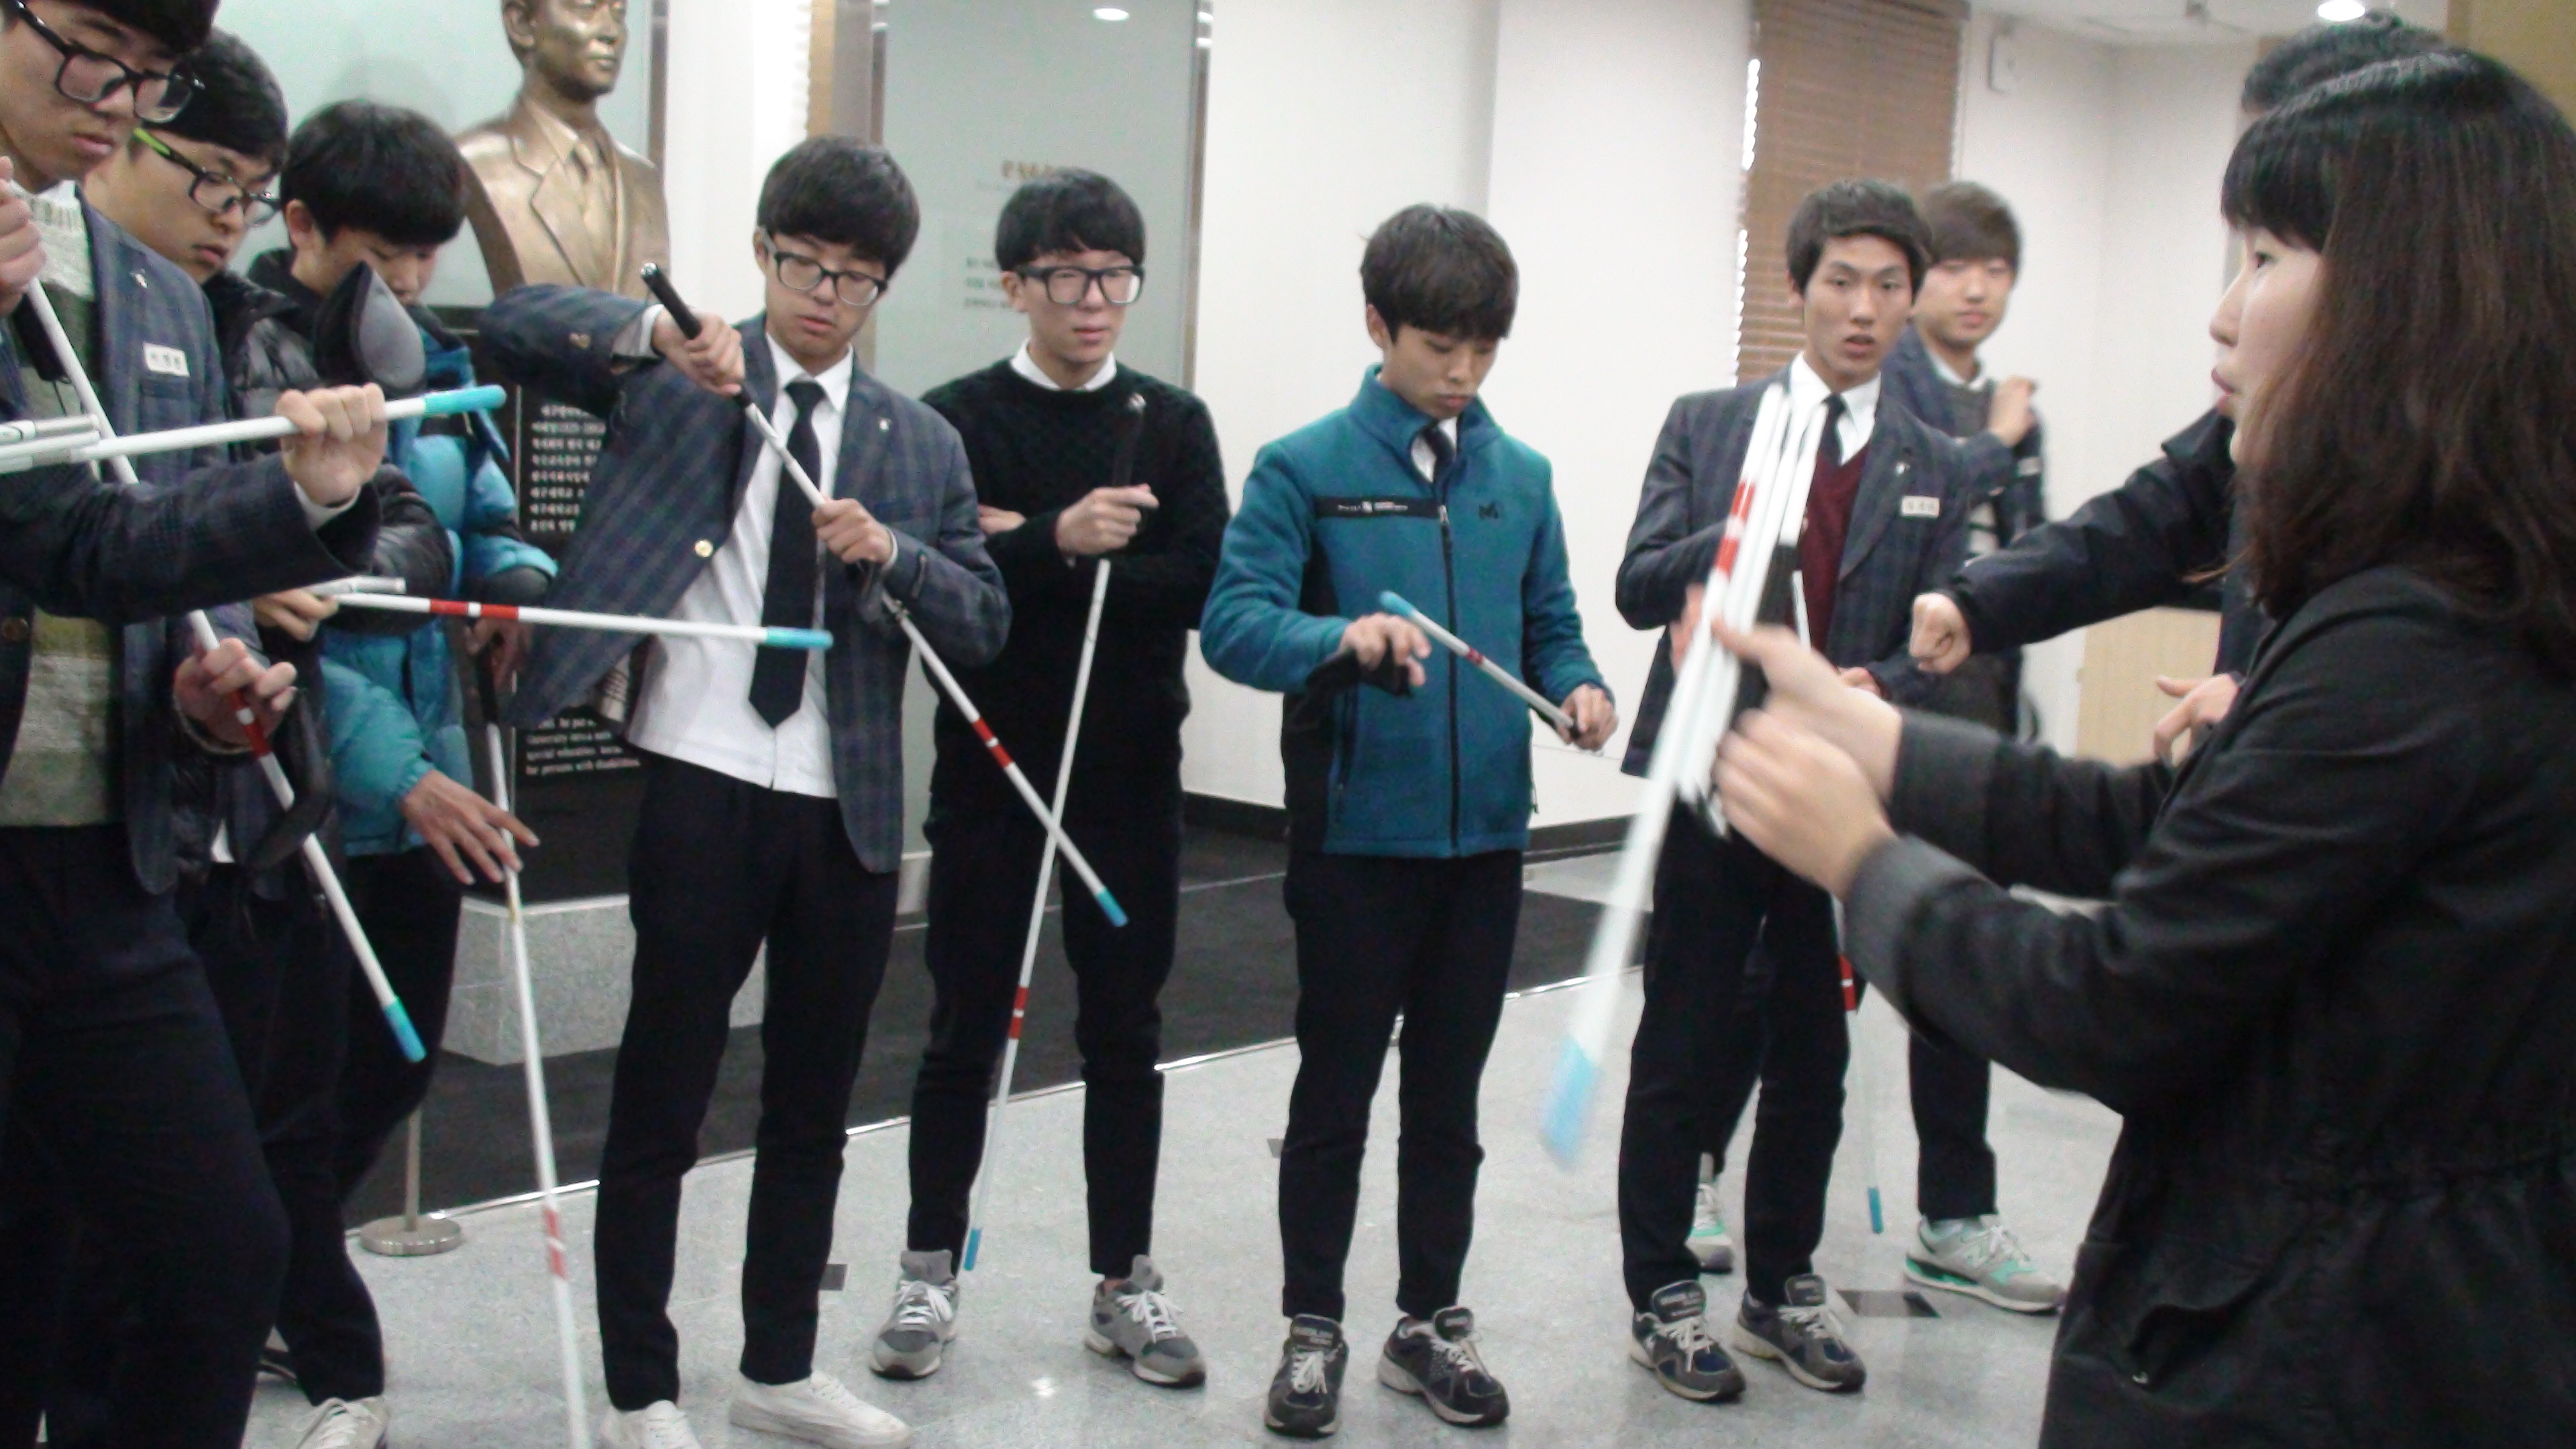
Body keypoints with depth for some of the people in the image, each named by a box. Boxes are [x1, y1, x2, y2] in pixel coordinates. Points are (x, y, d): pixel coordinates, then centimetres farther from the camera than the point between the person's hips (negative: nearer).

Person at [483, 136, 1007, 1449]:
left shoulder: (920, 442, 12)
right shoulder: (672, 380, 4)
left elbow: (984, 625, 6)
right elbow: (514, 325, -8)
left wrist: (891, 554, -12)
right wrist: (652, 334, -23)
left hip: (849, 810, 4)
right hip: (702, 790, -4)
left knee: (814, 1106, 14)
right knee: (660, 1104, 3)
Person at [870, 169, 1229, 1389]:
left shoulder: (1173, 423, 5)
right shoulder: (955, 419, -1)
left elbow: (1204, 584, -8)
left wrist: (1030, 559, -14)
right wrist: (1059, 542, -27)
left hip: (1132, 775, 2)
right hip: (991, 770, -2)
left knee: (1124, 1032, 9)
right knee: (965, 1029, 7)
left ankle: (1125, 1281, 21)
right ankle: (930, 1272, 22)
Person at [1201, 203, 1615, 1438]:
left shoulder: (1520, 478, 9)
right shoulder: (1306, 469, -5)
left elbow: (1550, 624, 14)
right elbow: (1235, 622, -14)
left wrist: (1578, 686, -7)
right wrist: (1346, 637, -32)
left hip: (1486, 831, 4)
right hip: (1356, 829, -4)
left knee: (1450, 1092, 14)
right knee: (1335, 1091, 8)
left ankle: (1432, 1320, 28)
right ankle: (1313, 1327, 22)